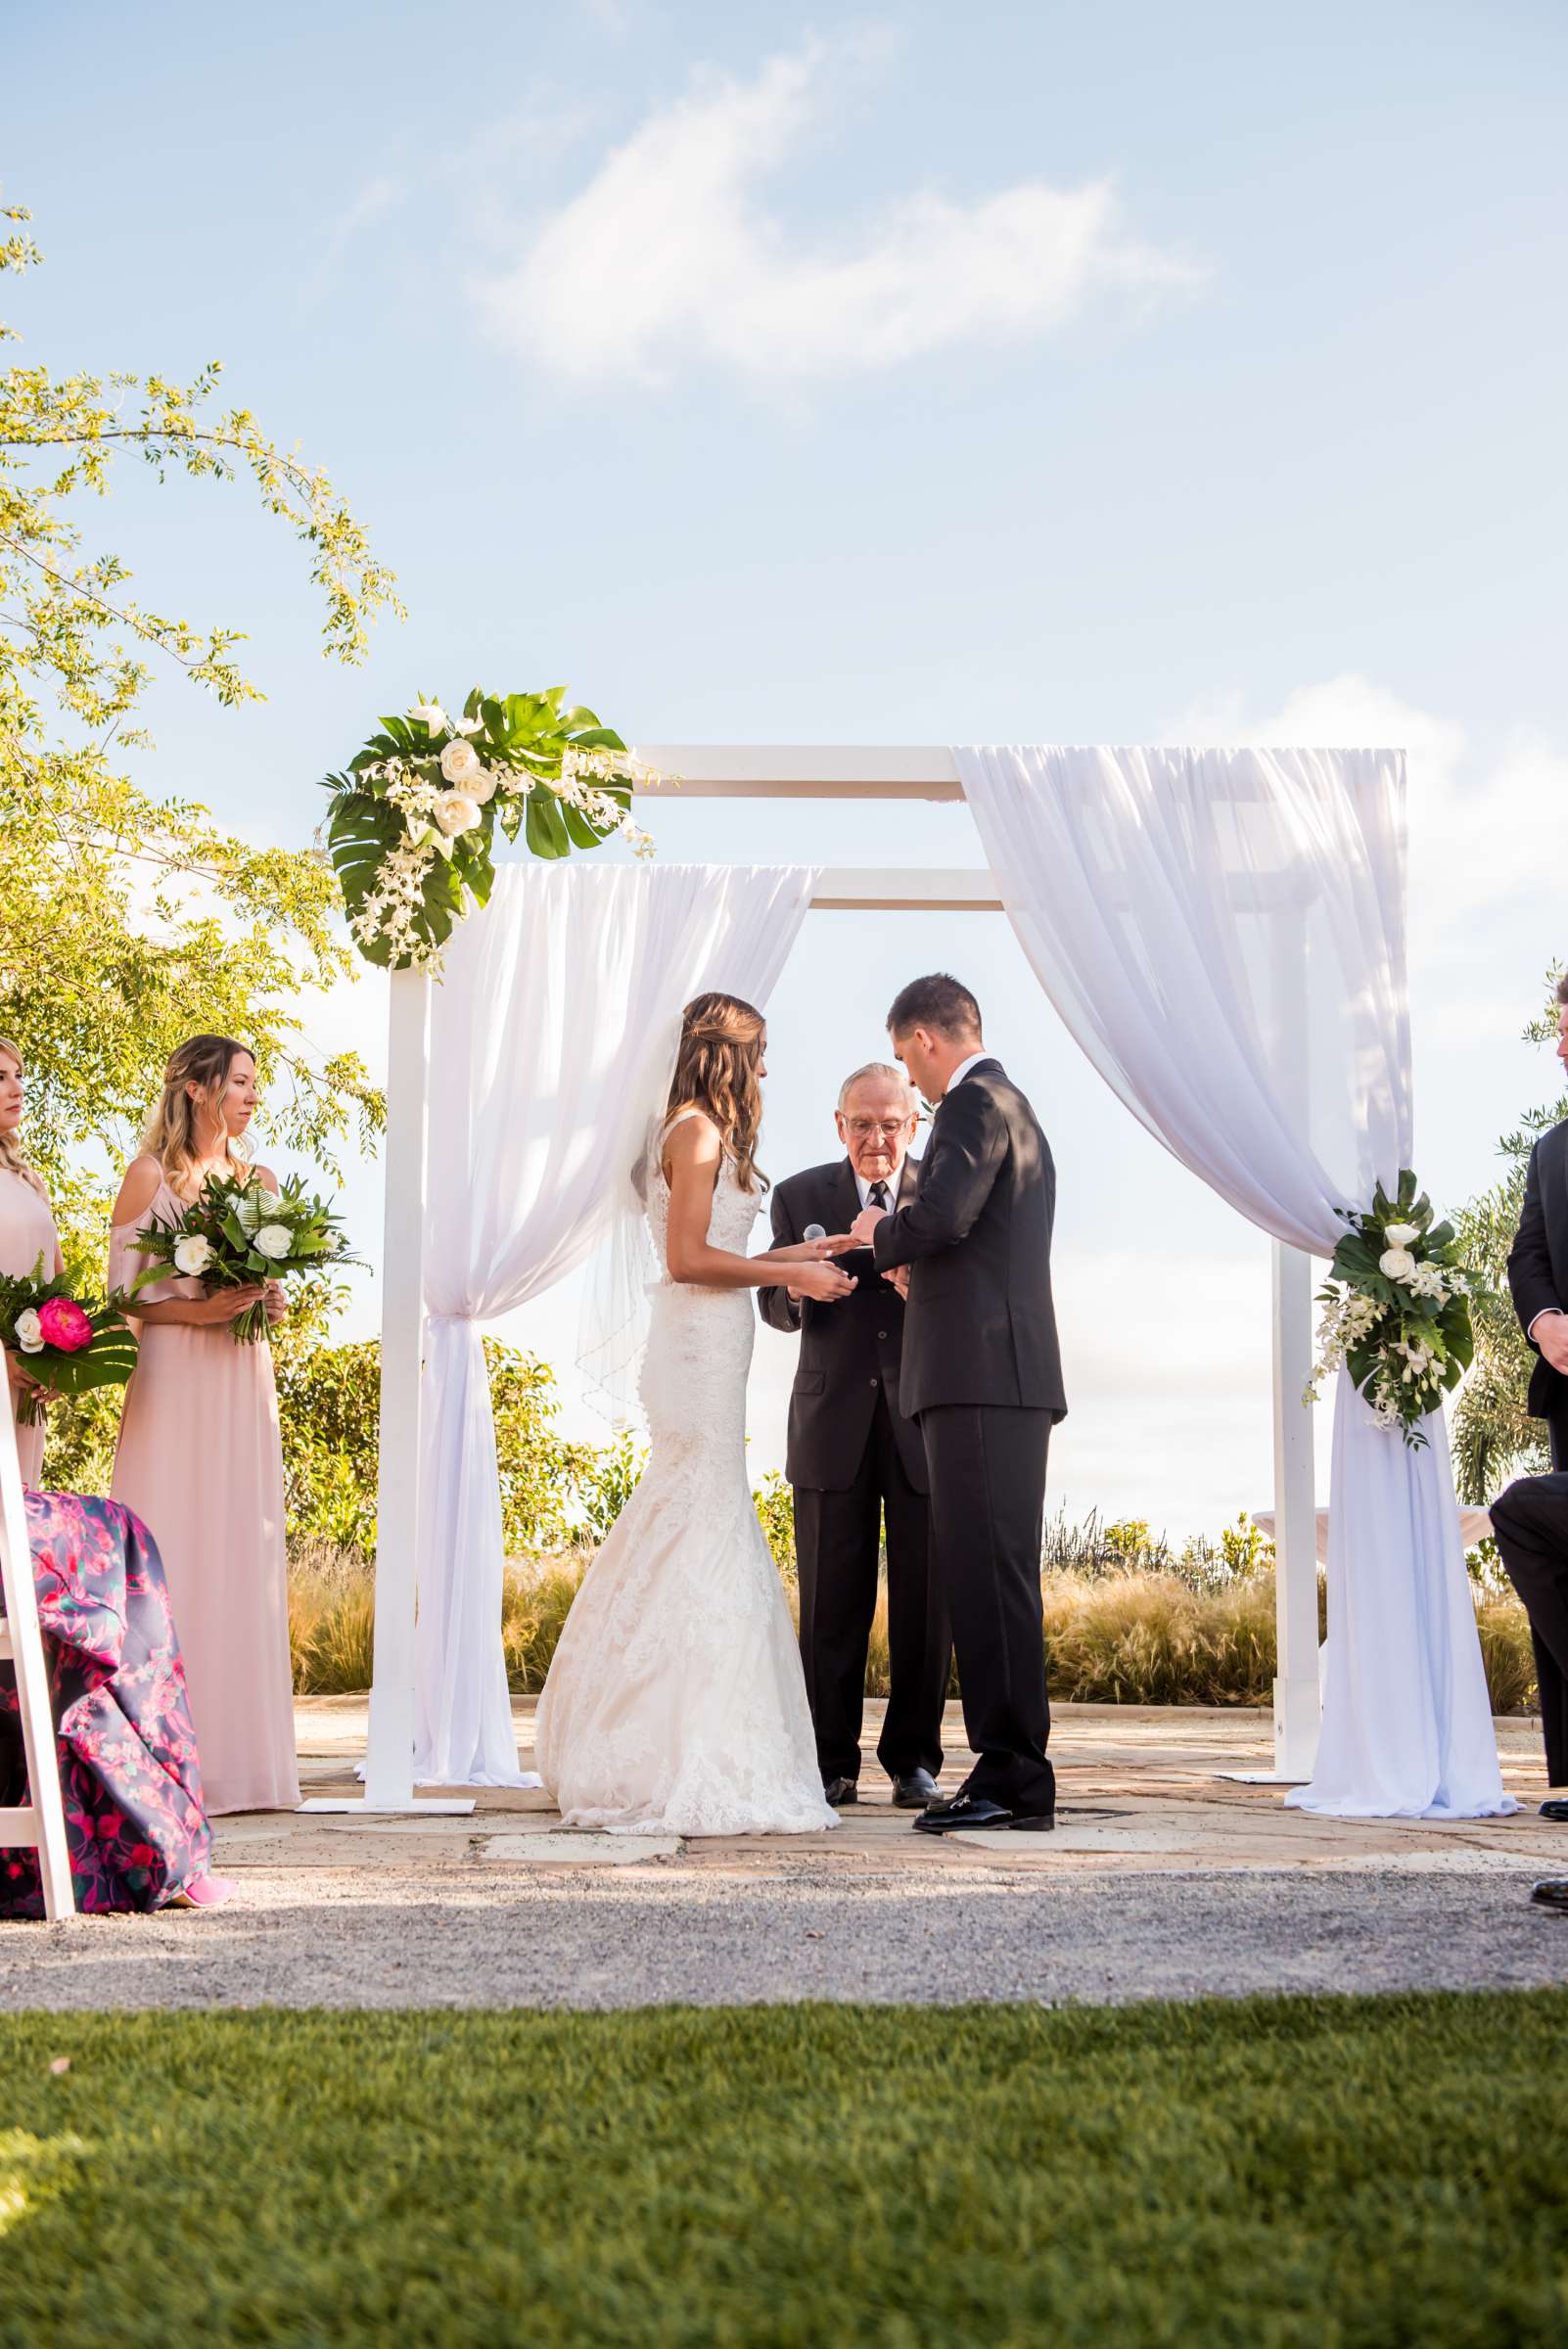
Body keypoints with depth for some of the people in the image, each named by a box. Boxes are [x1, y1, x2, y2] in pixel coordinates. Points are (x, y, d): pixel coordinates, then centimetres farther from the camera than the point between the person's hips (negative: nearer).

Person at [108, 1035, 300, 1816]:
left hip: (243, 1383, 5)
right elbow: (121, 1294, -3)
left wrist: (270, 1303, 0)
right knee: (170, 1554, -7)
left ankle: (238, 1755, 6)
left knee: (242, 1556, 3)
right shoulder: (150, 1176, 1)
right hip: (171, 1379, -5)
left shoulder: (262, 1182, 16)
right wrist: (197, 1310, -16)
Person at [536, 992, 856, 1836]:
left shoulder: (692, 1132, 19)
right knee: (703, 1545, -9)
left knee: (679, 1541, 12)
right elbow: (687, 1258, -17)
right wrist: (788, 1274, -11)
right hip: (700, 1353, -10)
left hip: (703, 1353, 10)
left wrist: (794, 1254, 19)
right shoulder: (700, 1131, -10)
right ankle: (693, 1775, -6)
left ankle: (641, 1763, 19)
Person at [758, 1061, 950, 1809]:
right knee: (831, 1602, 1)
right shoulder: (799, 1198, 6)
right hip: (834, 1422, 0)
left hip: (925, 1420, 0)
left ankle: (914, 1759, 12)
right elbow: (775, 1308, 4)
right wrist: (795, 1290, -19)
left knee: (925, 1600, 1)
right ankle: (832, 1763, 10)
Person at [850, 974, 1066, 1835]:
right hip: (1009, 1375, 10)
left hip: (981, 1374, -10)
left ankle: (1012, 1777, -10)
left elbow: (942, 1214, -21)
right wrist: (918, 1266, 30)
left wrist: (884, 1234, -3)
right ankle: (1013, 1774, 13)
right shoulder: (1016, 1109, 25)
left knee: (987, 1575, -10)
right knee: (990, 1576, 10)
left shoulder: (976, 1103, -7)